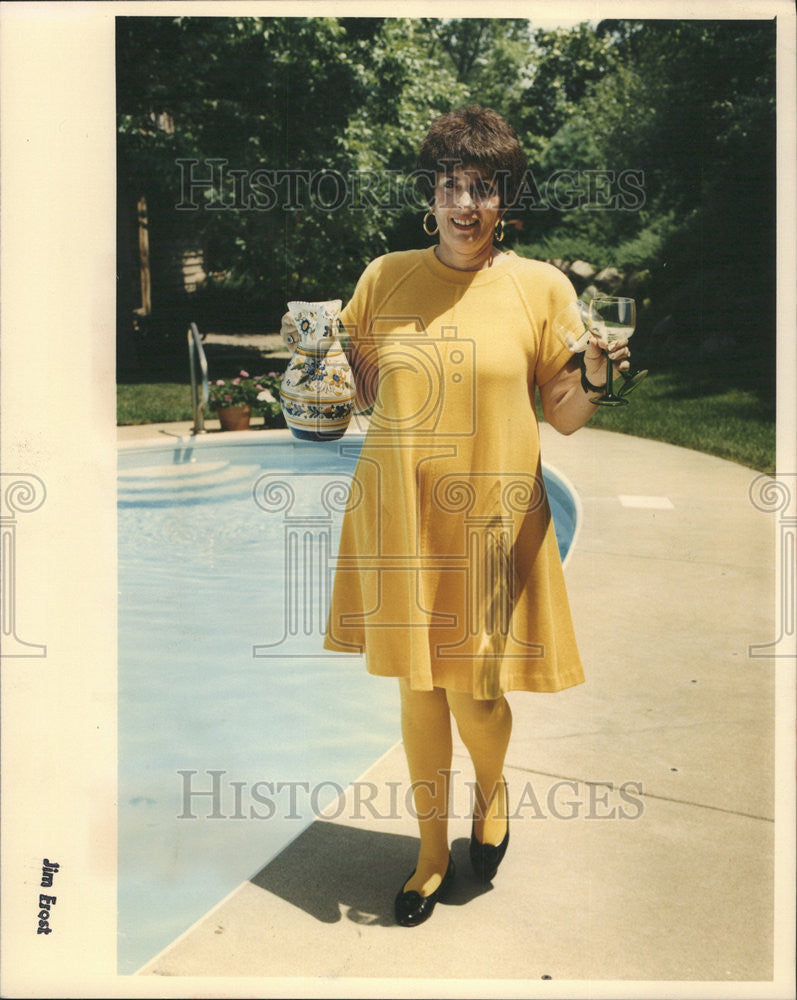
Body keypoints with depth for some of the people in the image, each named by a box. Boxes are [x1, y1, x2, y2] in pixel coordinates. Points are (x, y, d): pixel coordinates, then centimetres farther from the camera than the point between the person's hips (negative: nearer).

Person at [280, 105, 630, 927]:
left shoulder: (542, 287, 0)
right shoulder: (385, 277, 6)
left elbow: (566, 417, 1)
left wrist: (594, 376, -17)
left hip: (489, 516, -2)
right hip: (398, 512, 2)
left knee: (473, 692, 3)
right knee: (417, 683, 11)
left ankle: (491, 792, 41)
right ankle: (432, 850, 34)